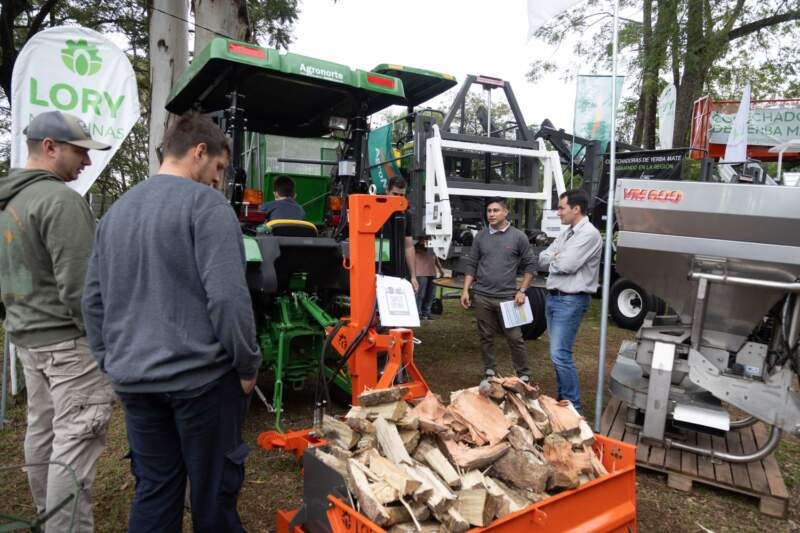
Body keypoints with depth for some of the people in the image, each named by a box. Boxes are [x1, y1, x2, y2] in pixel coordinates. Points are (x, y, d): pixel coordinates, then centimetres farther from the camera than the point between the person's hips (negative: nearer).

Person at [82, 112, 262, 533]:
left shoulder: (116, 210, 12)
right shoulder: (205, 202, -12)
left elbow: (93, 300, 14)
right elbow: (227, 296, -19)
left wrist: (111, 361, 20)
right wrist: (248, 365, -9)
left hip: (133, 379, 7)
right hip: (200, 375, -6)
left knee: (153, 489, 17)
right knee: (214, 487, 11)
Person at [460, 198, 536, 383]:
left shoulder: (518, 237, 0)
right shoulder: (480, 237, 7)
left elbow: (530, 265, 3)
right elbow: (471, 264, 10)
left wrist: (522, 291, -4)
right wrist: (465, 290, 3)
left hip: (508, 297, -2)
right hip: (482, 297, 3)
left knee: (515, 338, 0)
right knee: (486, 337, 9)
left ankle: (524, 375, 13)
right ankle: (489, 373, 22)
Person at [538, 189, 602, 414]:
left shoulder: (589, 234, -15)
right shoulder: (566, 233, 14)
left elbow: (566, 265, -22)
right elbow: (543, 258, 10)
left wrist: (553, 259, -1)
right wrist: (557, 258, -9)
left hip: (570, 301, -9)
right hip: (553, 297, 9)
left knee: (560, 355, -10)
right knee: (558, 353, 15)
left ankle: (573, 406, 1)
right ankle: (563, 396, 27)